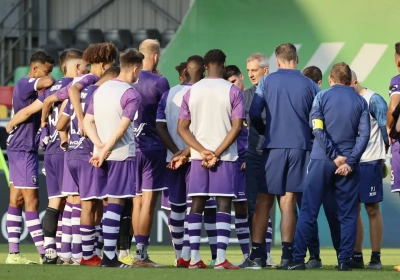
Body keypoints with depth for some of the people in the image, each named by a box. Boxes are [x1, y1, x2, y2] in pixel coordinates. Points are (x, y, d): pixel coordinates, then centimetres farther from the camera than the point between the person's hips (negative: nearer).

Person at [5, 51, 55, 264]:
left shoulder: (25, 87, 16)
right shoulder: (25, 84, -13)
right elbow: (48, 83, -31)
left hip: (19, 149, 10)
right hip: (23, 150, -10)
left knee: (16, 200, 8)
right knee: (31, 201, -9)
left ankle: (13, 253, 9)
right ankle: (44, 253, -9)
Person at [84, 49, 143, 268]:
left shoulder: (100, 90, 12)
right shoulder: (131, 95, -10)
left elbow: (88, 122, 8)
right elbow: (122, 128, -18)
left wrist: (101, 147, -3)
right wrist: (105, 152, -14)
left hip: (102, 155, 7)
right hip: (123, 154, -7)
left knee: (108, 203, 12)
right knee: (116, 203, -7)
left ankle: (109, 254, 11)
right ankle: (109, 256, -10)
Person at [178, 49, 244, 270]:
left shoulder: (192, 91, 6)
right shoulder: (232, 91, -3)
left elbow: (182, 128, 2)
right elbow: (237, 127, -10)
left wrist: (202, 151, -6)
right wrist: (217, 153, -11)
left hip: (198, 157, 3)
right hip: (225, 157, -3)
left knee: (197, 205, 8)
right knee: (223, 205, -2)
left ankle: (194, 258, 4)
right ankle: (220, 258, -10)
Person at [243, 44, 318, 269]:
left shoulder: (267, 81, 1)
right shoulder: (310, 85, 3)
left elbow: (254, 114, -3)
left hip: (274, 147, -1)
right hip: (301, 147, 1)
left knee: (264, 201, 4)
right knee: (288, 200, 4)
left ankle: (256, 255, 0)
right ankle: (287, 255, 0)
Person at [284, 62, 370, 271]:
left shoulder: (322, 97, 2)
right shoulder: (360, 101, 6)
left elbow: (318, 130, -8)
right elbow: (364, 134, -3)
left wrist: (334, 156, -9)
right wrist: (350, 161, -8)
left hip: (321, 160, -1)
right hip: (348, 162, 1)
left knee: (308, 212, 1)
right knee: (347, 214, 6)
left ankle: (298, 260, -3)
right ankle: (344, 260, 0)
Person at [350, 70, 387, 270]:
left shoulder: (373, 100, -8)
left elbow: (385, 127, -9)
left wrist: (384, 152, -1)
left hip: (370, 162, -6)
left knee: (372, 209, -2)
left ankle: (376, 258, 1)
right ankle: (356, 257, 12)